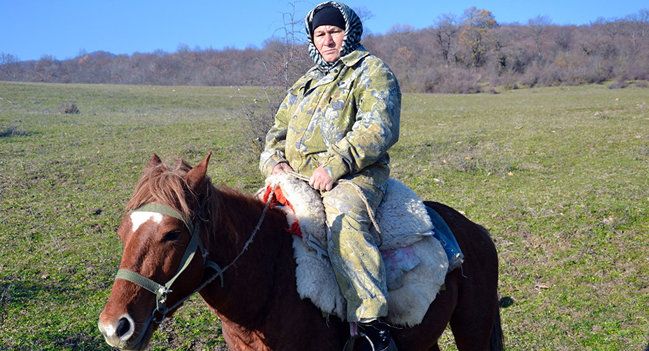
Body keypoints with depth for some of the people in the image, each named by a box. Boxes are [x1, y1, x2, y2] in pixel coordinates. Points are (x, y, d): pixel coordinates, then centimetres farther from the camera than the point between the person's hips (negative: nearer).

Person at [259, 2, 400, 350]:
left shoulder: (371, 71, 5)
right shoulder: (306, 82, 28)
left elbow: (377, 127, -11)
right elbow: (279, 128, 30)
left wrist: (335, 164, -21)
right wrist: (274, 159, 6)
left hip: (352, 176, -8)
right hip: (296, 177, 8)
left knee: (343, 218, -37)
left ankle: (372, 323, -39)